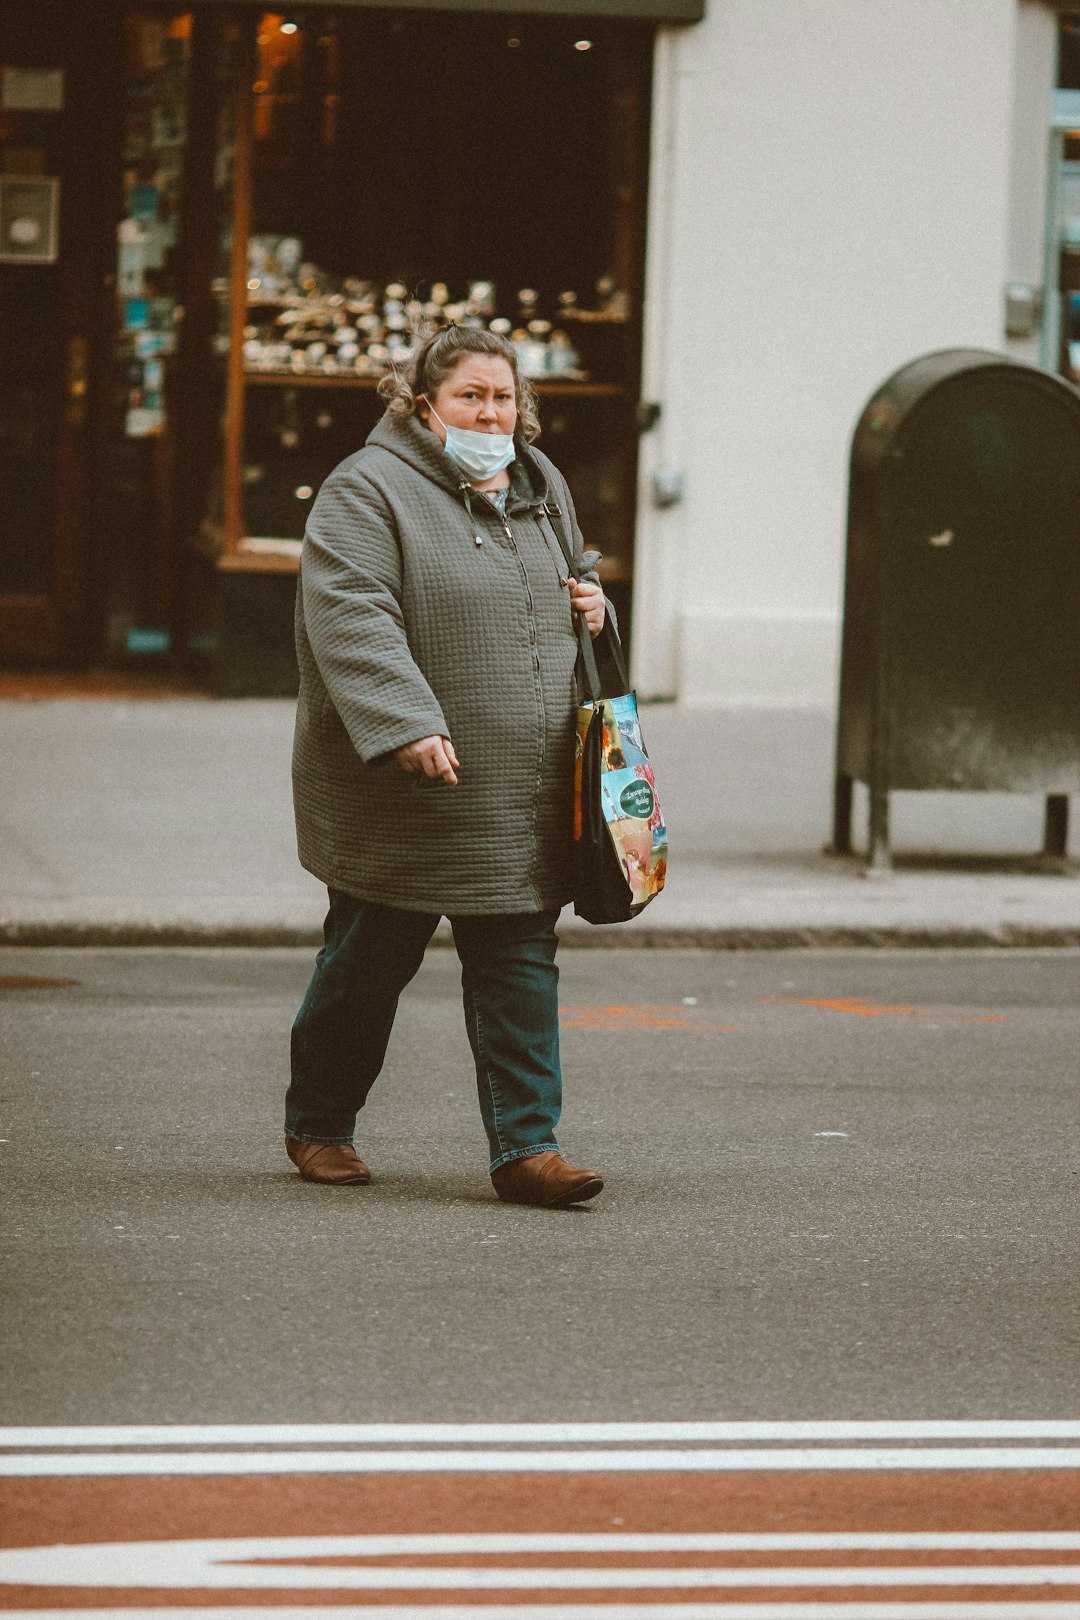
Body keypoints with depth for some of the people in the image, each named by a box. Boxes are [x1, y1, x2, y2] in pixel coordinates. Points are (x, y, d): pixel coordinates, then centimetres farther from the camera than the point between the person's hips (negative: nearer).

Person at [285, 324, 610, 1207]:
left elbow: (570, 576, 32)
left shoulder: (541, 487, 14)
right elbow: (351, 616, -21)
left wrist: (591, 602, 8)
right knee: (370, 961, 7)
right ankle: (319, 1126, 25)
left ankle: (526, 1145, 2)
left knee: (520, 966, 1)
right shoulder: (368, 490, -10)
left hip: (522, 798, 6)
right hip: (404, 790, -5)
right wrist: (406, 726, -31)